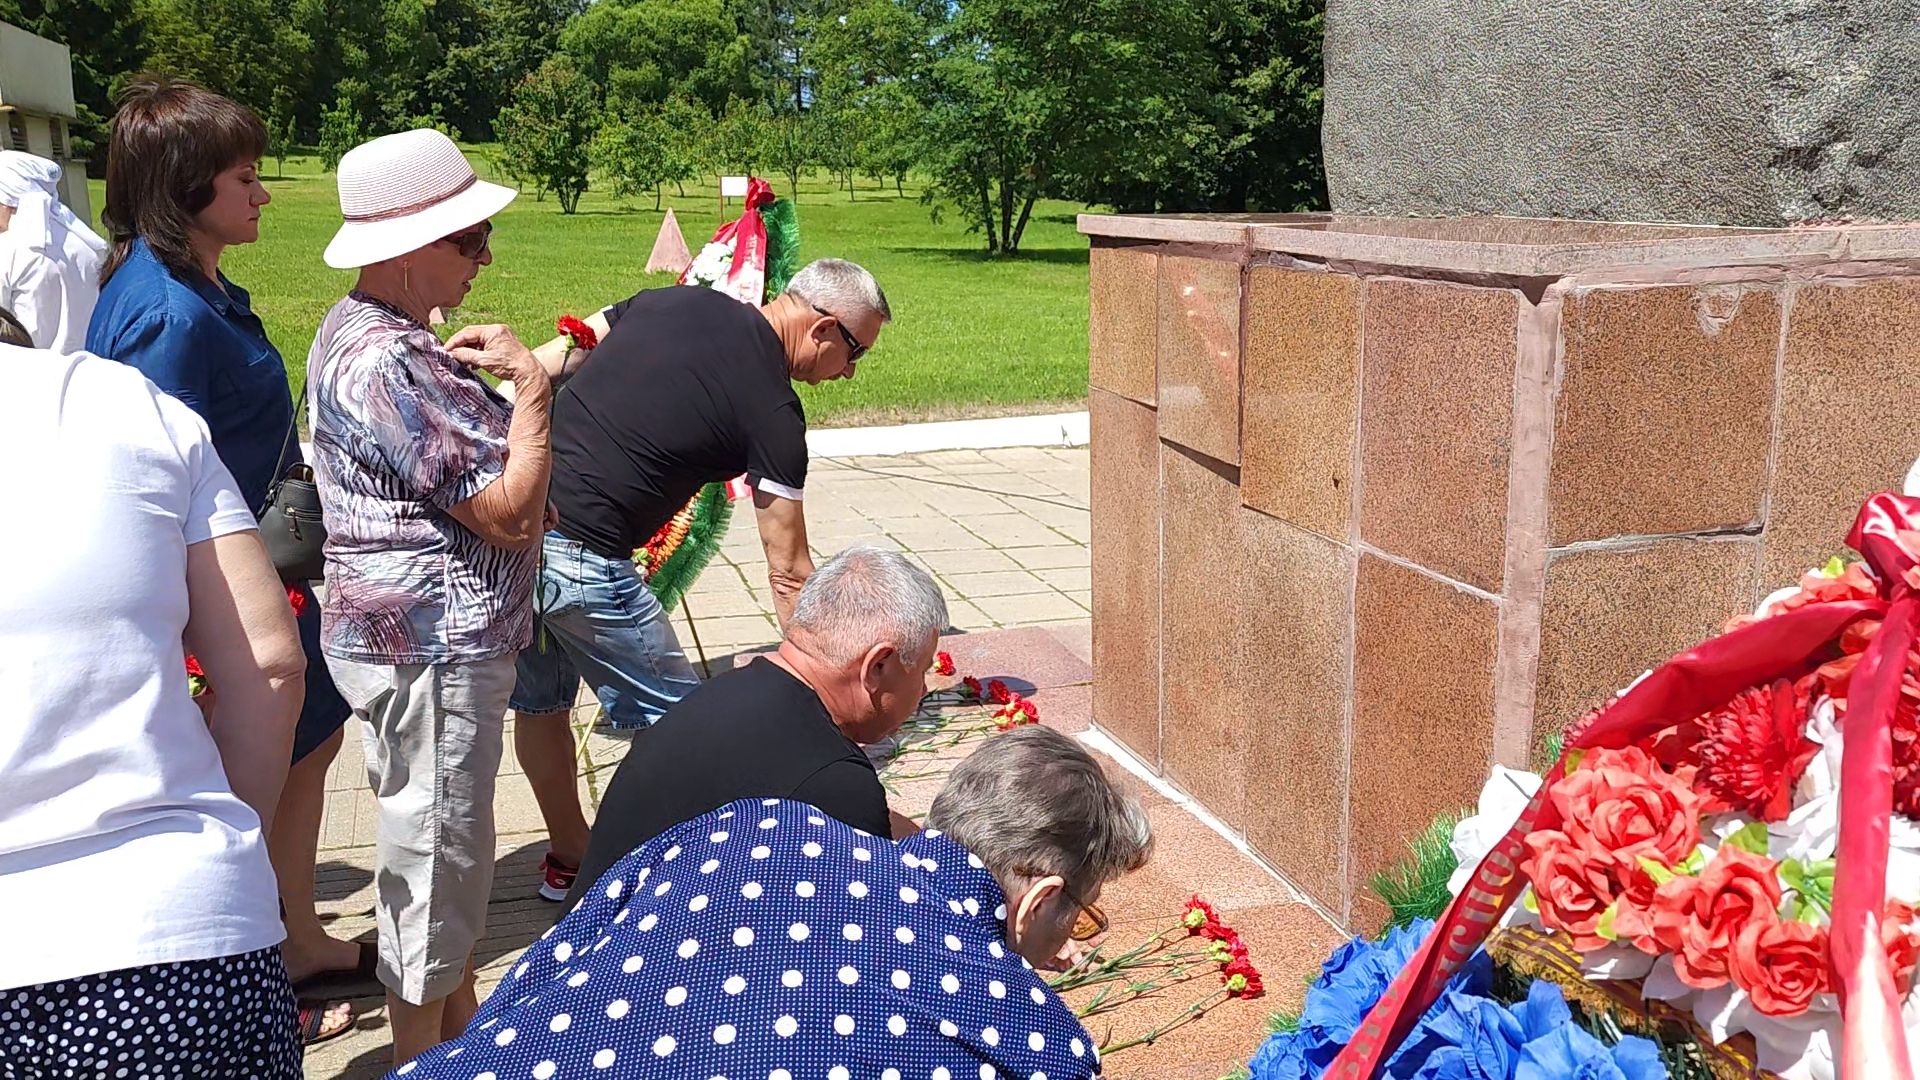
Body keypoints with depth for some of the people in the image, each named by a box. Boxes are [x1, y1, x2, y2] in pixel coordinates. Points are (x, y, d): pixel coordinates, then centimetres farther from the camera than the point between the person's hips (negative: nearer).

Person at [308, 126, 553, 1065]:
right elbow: (511, 510, -24)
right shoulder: (385, 364, -24)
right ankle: (425, 1061, 21)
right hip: (430, 647, -11)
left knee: (449, 847, 23)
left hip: (434, 638, 11)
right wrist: (530, 385, -15)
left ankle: (460, 1026, 40)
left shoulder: (366, 331, 11)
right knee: (435, 855, 4)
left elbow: (460, 460, 25)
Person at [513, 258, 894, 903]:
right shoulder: (773, 411, -7)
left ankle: (568, 860, 40)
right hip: (580, 557, -8)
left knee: (539, 703, 22)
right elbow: (789, 574, -4)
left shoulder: (673, 299, 11)